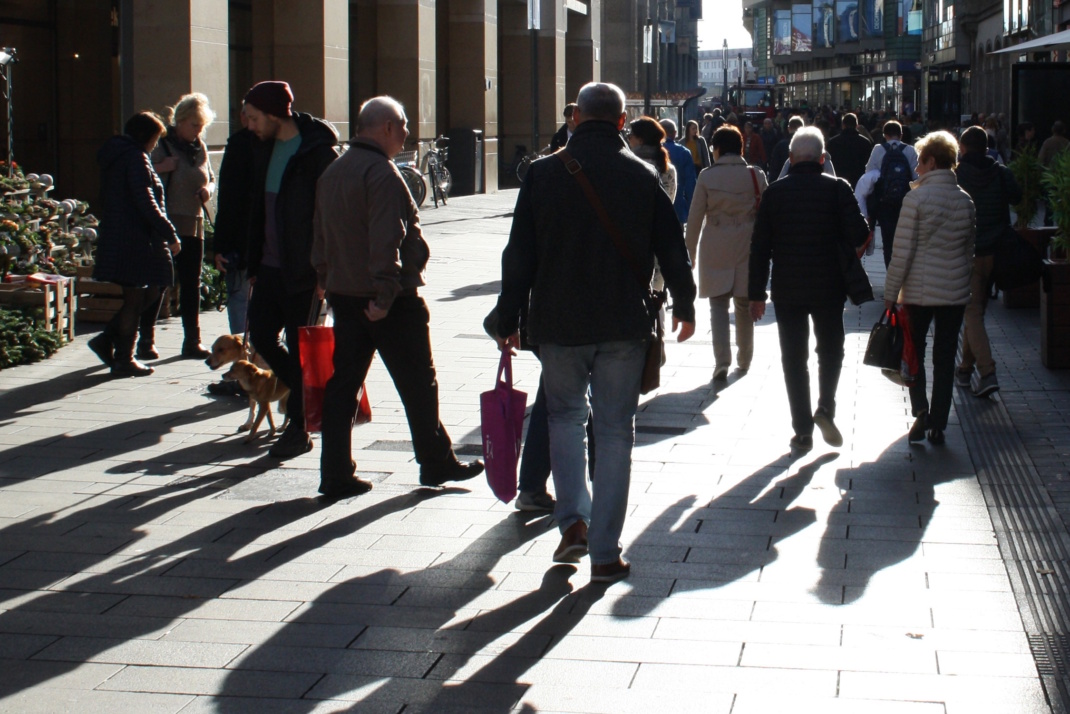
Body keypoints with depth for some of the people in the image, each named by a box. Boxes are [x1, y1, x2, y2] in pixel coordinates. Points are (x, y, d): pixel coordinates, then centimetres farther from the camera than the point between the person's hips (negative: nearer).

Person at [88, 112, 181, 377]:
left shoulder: (114, 156, 15)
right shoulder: (136, 158, -15)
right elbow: (146, 203, -21)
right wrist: (170, 234, -16)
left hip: (116, 235, 9)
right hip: (135, 239, -9)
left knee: (149, 292, 17)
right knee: (134, 298, 0)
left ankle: (108, 339, 14)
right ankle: (123, 360, 7)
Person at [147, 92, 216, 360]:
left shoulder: (200, 148, 11)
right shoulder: (161, 145, -6)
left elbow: (210, 178, 23)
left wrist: (207, 190, 1)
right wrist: (159, 168, -24)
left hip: (193, 225, 6)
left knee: (192, 285, 7)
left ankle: (192, 342, 12)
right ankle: (146, 342, 4)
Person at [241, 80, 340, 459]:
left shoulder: (318, 153, -14)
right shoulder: (268, 150, 12)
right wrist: (254, 265, 16)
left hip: (302, 272, -8)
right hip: (271, 268, 8)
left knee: (300, 347, 0)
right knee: (261, 335, 9)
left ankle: (299, 428, 11)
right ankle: (306, 396, 27)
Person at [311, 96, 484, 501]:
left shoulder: (332, 173, 12)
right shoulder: (382, 174, -17)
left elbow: (321, 237, 18)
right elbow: (386, 242, -25)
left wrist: (327, 282, 22)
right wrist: (385, 295, -25)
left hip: (343, 296, 8)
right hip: (391, 301, -8)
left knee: (342, 384, 8)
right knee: (418, 383, 6)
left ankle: (336, 475, 6)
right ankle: (436, 463, 17)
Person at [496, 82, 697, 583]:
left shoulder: (543, 174, -3)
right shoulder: (642, 176, -1)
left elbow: (519, 254, -2)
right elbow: (673, 251, 3)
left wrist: (508, 321, 6)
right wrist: (684, 307, 18)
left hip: (557, 324, 0)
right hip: (623, 326, 0)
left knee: (565, 415, 19)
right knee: (615, 430, 6)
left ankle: (573, 521, 5)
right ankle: (605, 553, 6)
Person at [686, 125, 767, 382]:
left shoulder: (707, 177, -6)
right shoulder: (756, 176, 0)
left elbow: (695, 217, -3)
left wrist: (691, 251, 7)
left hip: (715, 250, -2)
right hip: (748, 250, 2)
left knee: (718, 304, 2)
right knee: (744, 305, 15)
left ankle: (722, 360, -15)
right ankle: (744, 360, 26)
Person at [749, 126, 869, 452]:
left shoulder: (774, 192, -2)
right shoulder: (837, 189, -7)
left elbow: (759, 246, -2)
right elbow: (857, 236, -13)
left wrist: (757, 293, 4)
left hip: (787, 290, 1)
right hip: (828, 287, -1)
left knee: (794, 358, 8)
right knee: (830, 349, 18)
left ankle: (803, 431, 9)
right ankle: (825, 407, -2)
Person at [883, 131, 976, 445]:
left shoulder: (916, 198, -13)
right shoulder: (966, 201, 2)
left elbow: (902, 251, -12)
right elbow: (969, 250, 11)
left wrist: (891, 293, -5)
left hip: (919, 291, -4)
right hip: (956, 291, 4)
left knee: (914, 352, 13)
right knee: (945, 359, 8)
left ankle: (920, 410, -6)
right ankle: (938, 426, 11)